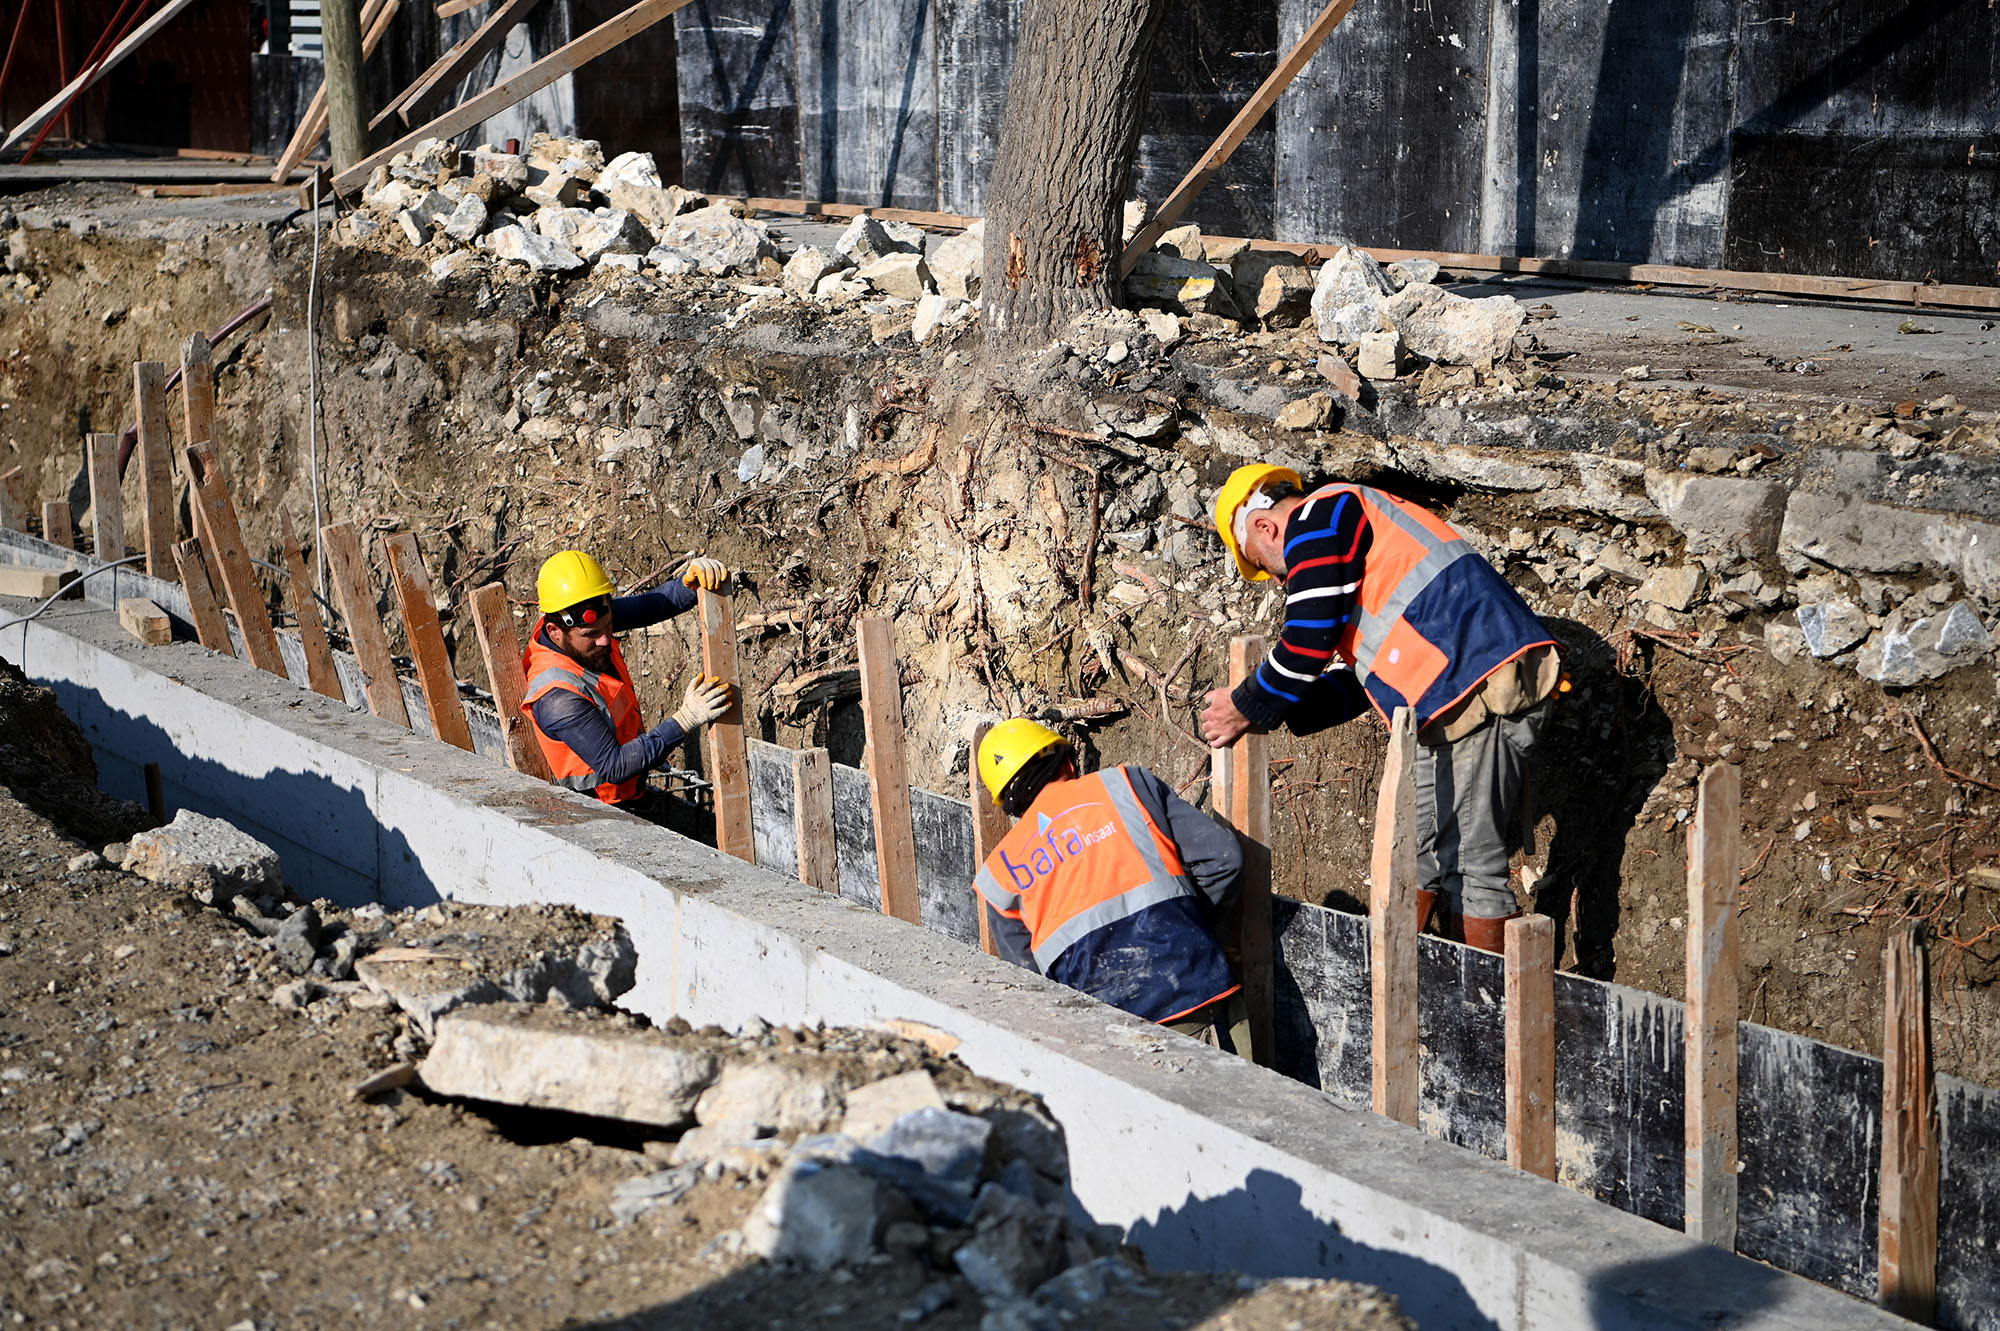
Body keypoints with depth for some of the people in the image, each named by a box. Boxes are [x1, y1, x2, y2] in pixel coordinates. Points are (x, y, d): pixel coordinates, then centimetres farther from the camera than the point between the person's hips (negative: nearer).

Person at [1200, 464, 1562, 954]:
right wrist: (1276, 713, 24)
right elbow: (1363, 678, 28)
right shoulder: (1353, 527, 29)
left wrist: (1247, 707, 5)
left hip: (1480, 688, -10)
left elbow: (1308, 644, -9)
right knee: (1416, 845, 14)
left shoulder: (1318, 518, -1)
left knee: (1468, 860, -5)